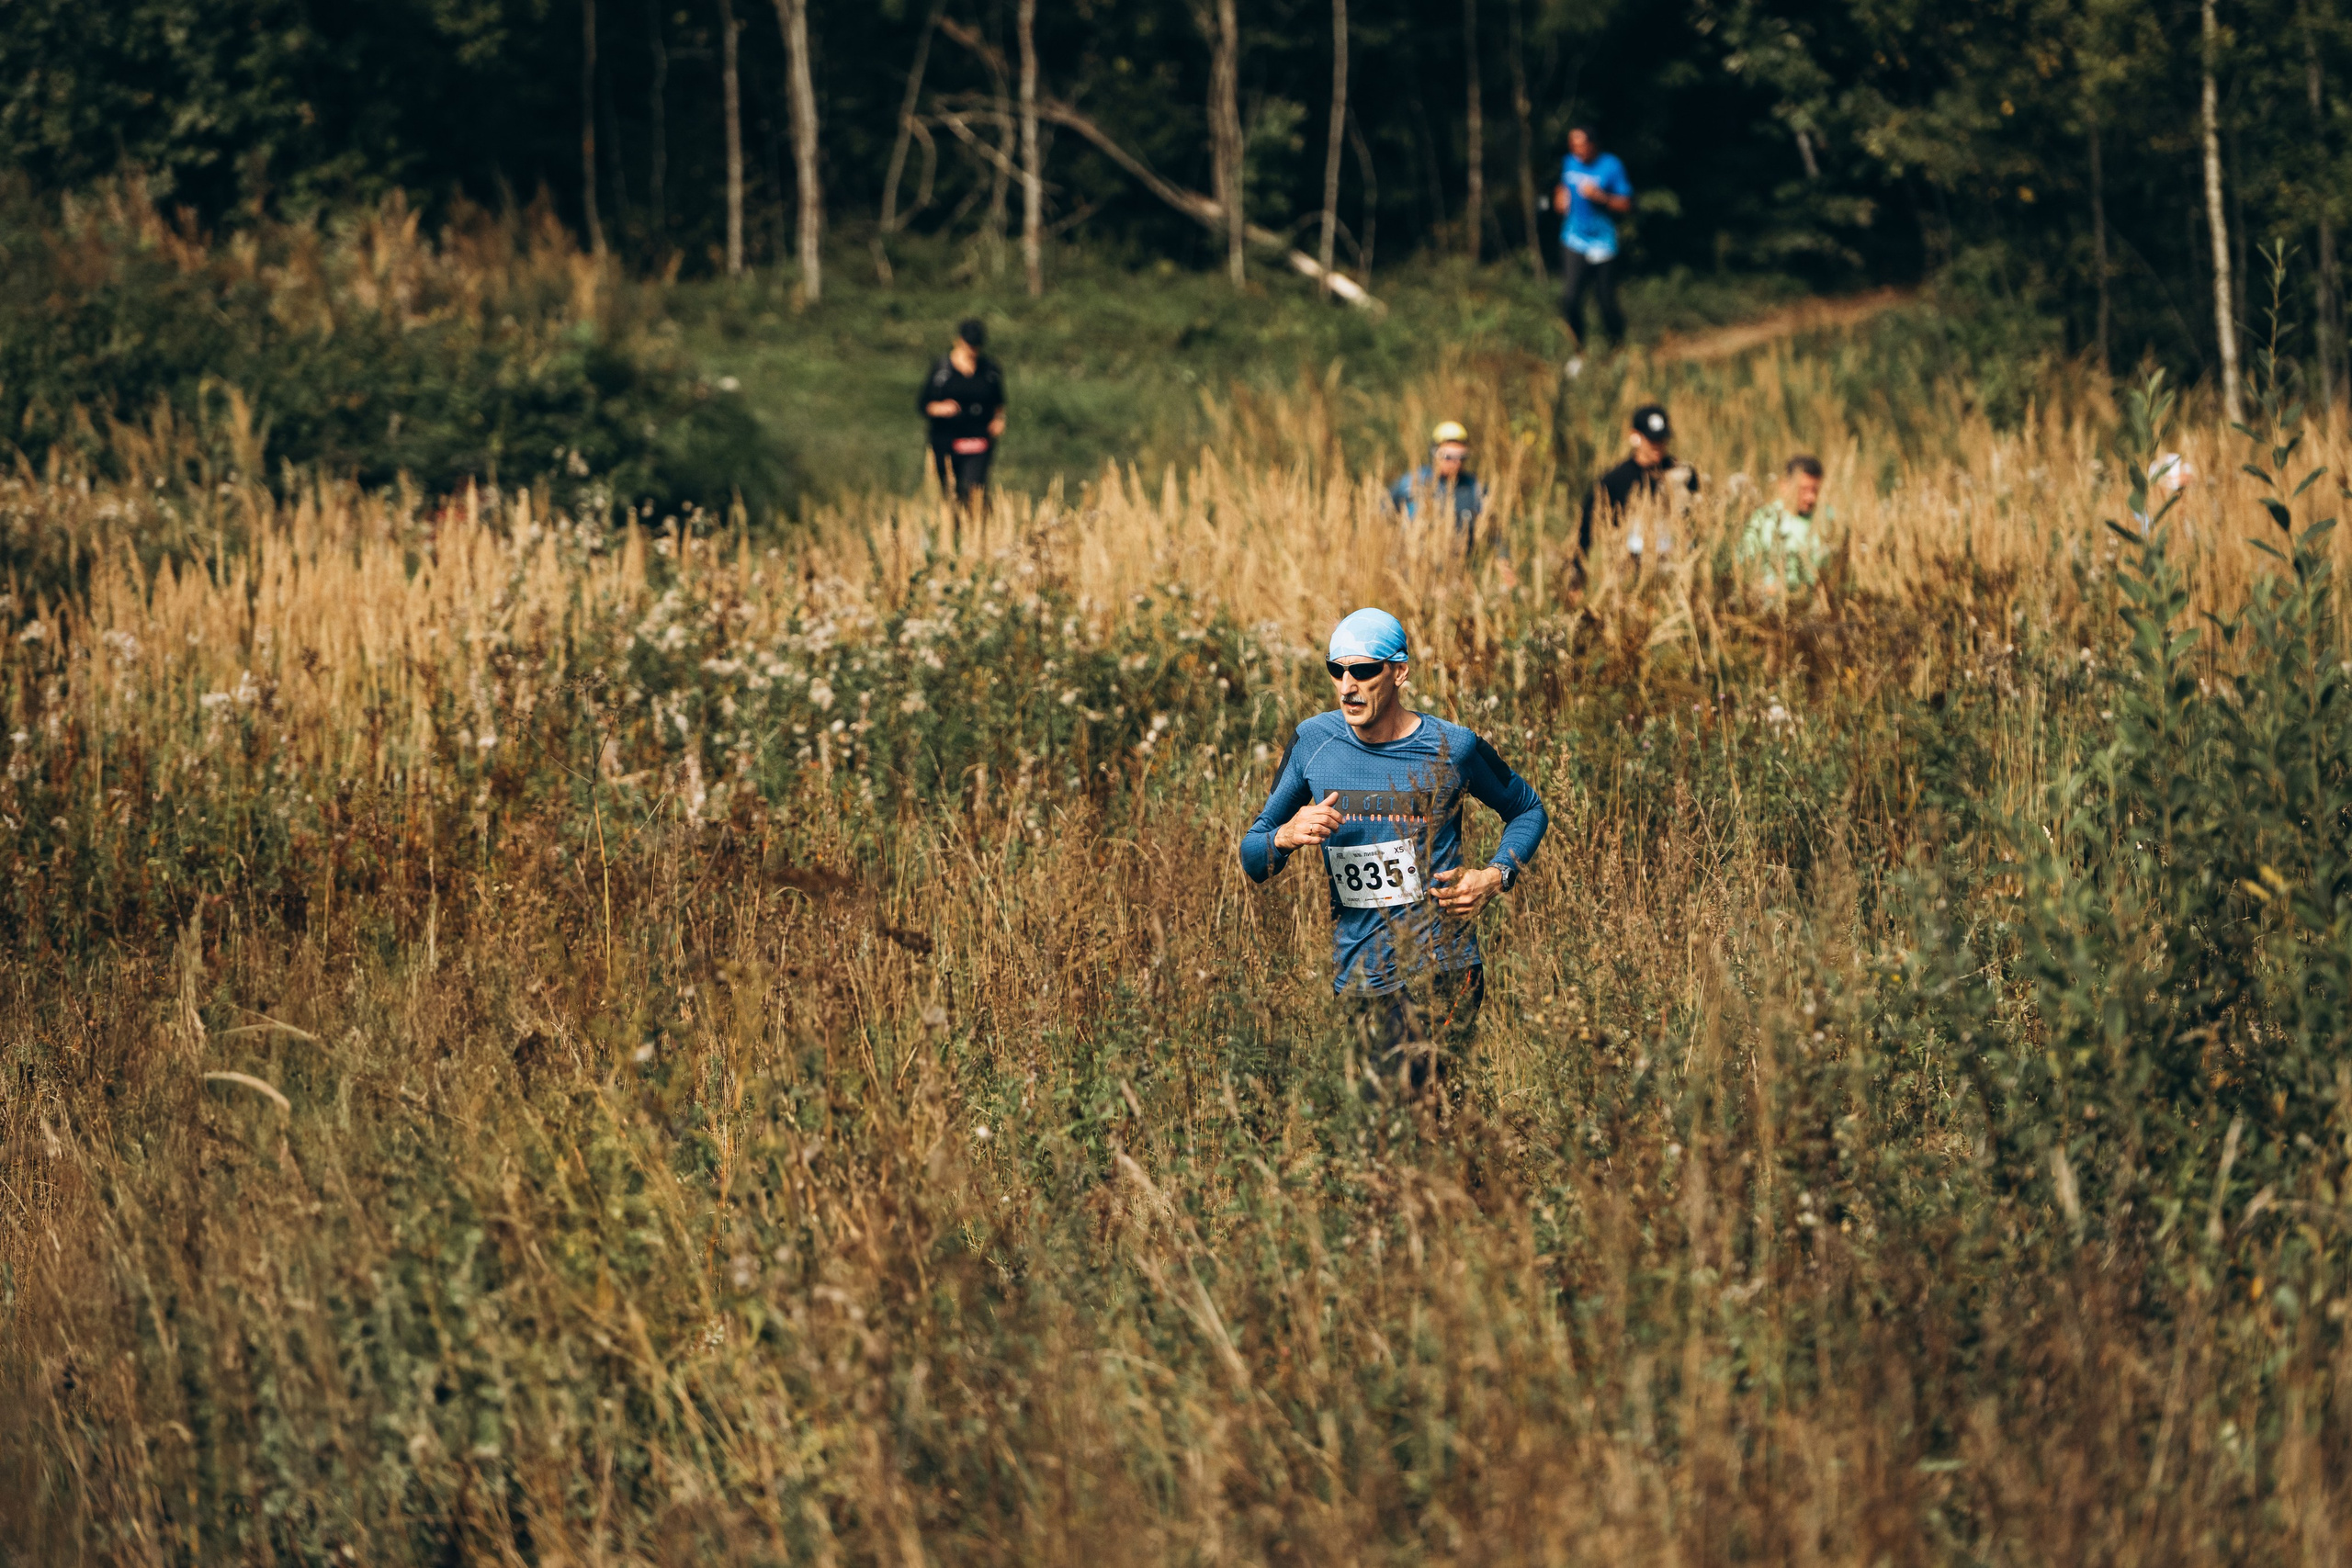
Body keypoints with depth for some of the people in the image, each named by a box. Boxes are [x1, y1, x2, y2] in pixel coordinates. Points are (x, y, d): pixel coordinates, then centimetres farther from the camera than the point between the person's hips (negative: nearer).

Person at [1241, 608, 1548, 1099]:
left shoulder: (1451, 749, -4)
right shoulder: (1313, 742, 3)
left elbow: (1528, 810, 15)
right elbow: (1251, 858, 9)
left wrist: (1496, 877, -3)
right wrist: (1287, 837, -14)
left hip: (1441, 971, -4)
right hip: (1356, 981, 4)